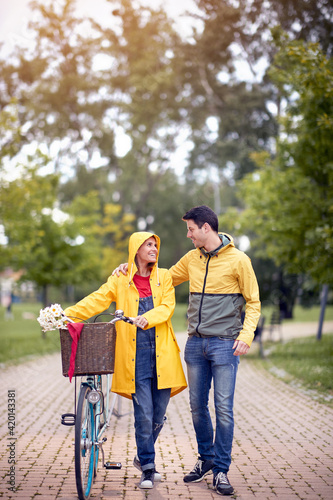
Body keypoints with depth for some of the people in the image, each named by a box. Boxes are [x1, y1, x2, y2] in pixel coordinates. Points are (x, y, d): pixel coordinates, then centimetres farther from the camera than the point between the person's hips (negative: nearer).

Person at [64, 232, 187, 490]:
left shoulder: (164, 277, 12)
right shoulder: (120, 281, 7)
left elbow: (167, 307, -1)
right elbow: (96, 301, -3)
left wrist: (148, 318, -21)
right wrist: (67, 314, -18)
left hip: (162, 353, 2)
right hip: (135, 354, -2)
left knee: (159, 414, 6)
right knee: (143, 413, -7)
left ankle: (143, 457, 29)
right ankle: (148, 467, 7)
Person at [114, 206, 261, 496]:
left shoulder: (238, 260, -4)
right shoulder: (191, 259, 11)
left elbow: (253, 302, -2)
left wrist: (246, 336, -14)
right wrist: (133, 268, 11)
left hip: (225, 344, -5)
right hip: (196, 342, 5)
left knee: (223, 408, -4)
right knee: (198, 406, 10)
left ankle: (221, 470, 6)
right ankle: (206, 458, 27)